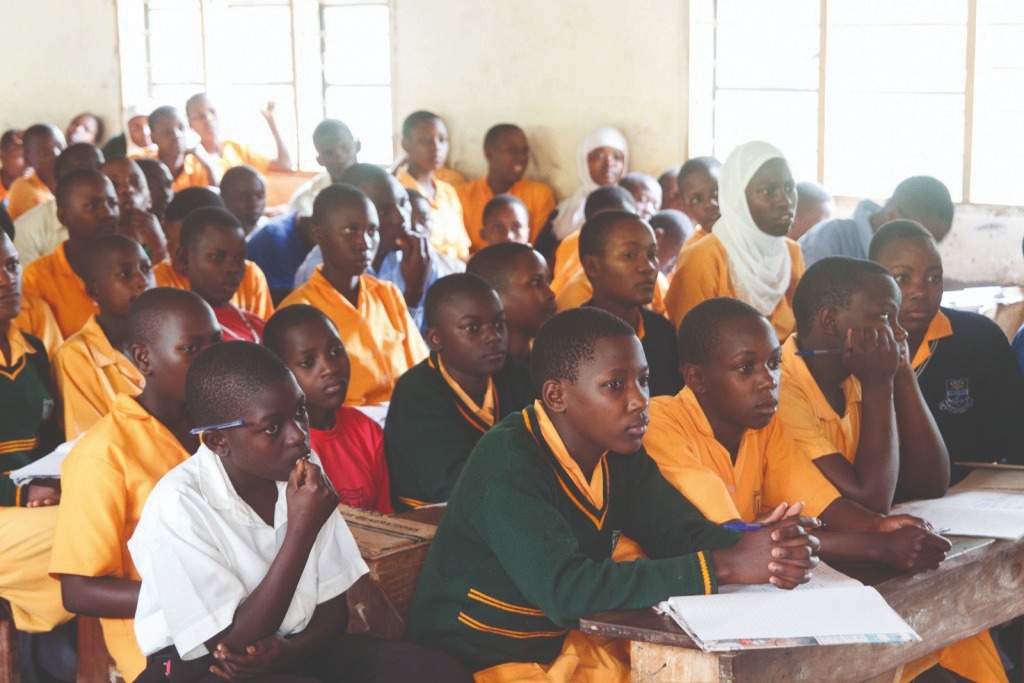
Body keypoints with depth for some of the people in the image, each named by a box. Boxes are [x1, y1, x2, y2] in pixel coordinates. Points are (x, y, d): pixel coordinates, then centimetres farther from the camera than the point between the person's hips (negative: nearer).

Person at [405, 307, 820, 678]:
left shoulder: (620, 454, 2)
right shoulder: (507, 463, -23)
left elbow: (683, 533, -3)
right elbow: (566, 589, -32)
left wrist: (769, 549, -25)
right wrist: (724, 567, -32)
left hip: (565, 645, 8)